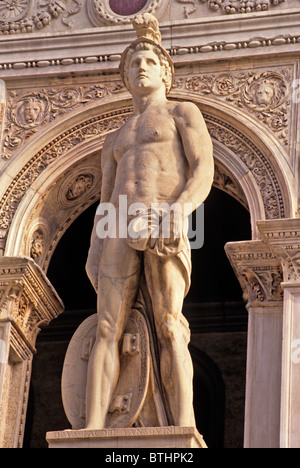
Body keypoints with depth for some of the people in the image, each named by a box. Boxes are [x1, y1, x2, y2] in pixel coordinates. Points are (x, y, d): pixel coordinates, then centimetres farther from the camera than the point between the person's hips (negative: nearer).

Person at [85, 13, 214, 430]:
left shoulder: (183, 112, 18)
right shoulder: (114, 141, 33)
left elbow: (204, 172, 3)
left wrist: (181, 209, -17)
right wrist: (94, 253, 8)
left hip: (163, 221, -4)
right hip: (121, 228, 5)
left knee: (168, 327, -19)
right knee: (108, 329, -11)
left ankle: (184, 432, -29)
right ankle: (93, 435, -22)